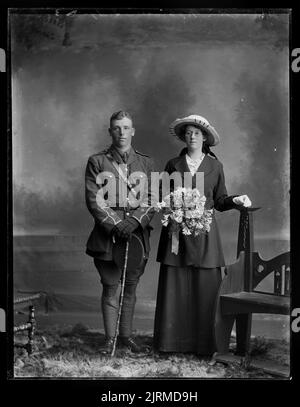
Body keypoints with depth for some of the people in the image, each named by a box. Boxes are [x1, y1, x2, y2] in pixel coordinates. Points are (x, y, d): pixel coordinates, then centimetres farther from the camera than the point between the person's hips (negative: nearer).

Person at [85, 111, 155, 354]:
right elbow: (94, 200, -4)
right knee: (110, 288, 1)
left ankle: (127, 335, 21)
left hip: (137, 233, 2)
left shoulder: (146, 163, 10)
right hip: (108, 235, -2)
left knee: (130, 288, 9)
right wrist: (115, 225, -14)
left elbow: (152, 201, 4)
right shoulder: (97, 162, 3)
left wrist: (135, 221, -12)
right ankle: (110, 339, 11)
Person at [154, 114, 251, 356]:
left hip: (204, 233, 0)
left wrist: (236, 200, -8)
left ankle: (205, 344, 4)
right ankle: (174, 341, 8)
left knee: (206, 287, -3)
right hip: (176, 231, 1)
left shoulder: (215, 166, 9)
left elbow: (219, 201, 10)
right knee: (174, 287, -1)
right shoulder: (173, 165, 10)